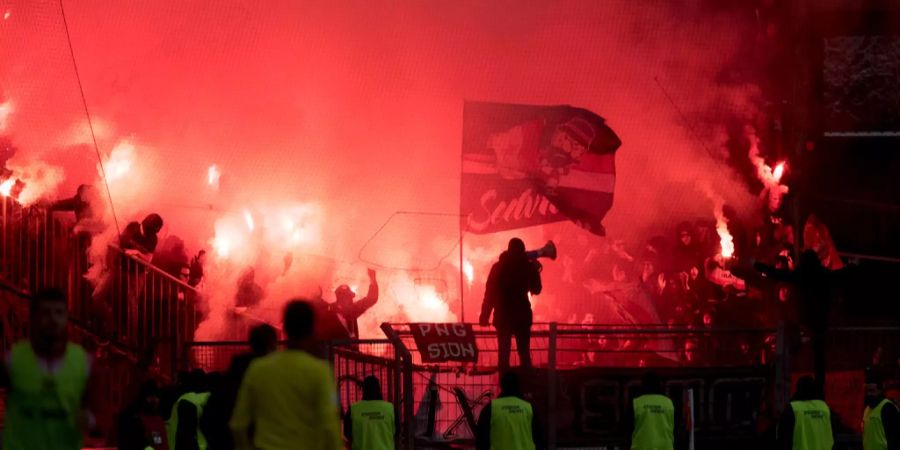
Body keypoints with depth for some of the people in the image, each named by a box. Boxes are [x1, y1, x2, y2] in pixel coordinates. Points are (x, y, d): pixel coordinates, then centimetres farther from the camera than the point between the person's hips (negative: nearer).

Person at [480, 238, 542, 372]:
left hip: (503, 316, 0)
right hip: (522, 315, 0)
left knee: (504, 352, 2)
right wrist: (535, 270, 23)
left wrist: (484, 315, 0)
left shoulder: (499, 267, -1)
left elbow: (490, 292, -4)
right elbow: (536, 290, 12)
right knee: (524, 352, 7)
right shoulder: (528, 267, -1)